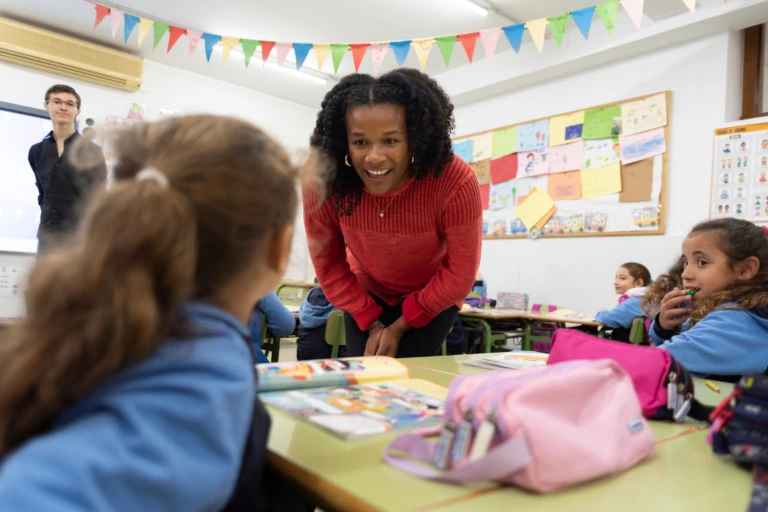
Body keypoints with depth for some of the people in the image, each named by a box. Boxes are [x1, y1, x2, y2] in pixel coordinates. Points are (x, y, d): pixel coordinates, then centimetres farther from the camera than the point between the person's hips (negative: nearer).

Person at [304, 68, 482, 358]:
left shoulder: (455, 182, -34)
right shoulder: (322, 183, -28)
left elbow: (459, 275, -20)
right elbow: (328, 266, -12)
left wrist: (400, 327, -14)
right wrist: (371, 324, -12)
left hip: (434, 296, -1)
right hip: (366, 296, 2)